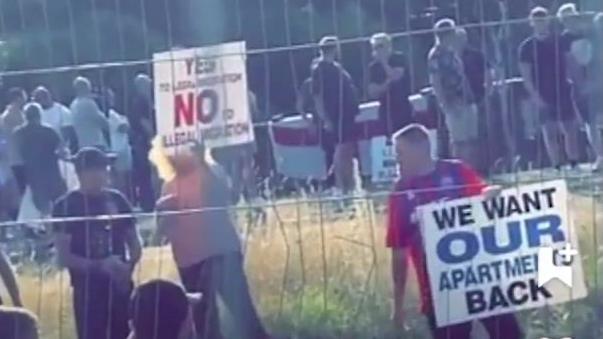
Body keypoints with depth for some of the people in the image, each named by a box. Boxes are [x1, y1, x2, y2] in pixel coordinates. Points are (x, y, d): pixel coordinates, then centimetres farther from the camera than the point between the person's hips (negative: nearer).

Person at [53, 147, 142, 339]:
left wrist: (128, 266, -10)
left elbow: (134, 243, 11)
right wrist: (99, 266, -21)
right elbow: (64, 257, -9)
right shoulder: (66, 206, -5)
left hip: (120, 287, 4)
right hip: (88, 290, -3)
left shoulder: (116, 200, 5)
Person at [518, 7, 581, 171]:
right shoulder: (527, 47, -1)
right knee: (550, 132, -4)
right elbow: (526, 75, -4)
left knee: (571, 129, 0)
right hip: (544, 97, -2)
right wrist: (535, 95, -13)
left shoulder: (559, 41, 7)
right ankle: (557, 168, 0)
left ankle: (574, 164, 10)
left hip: (563, 92, 2)